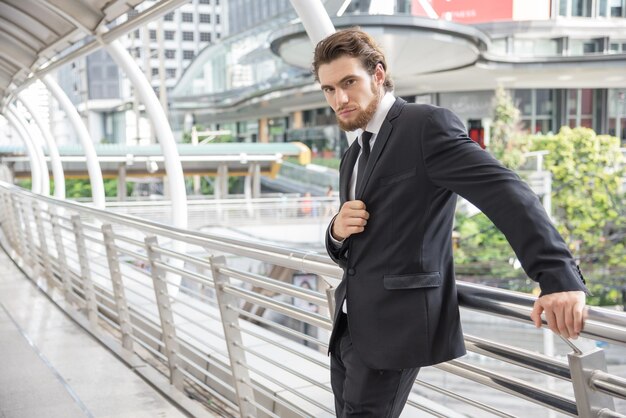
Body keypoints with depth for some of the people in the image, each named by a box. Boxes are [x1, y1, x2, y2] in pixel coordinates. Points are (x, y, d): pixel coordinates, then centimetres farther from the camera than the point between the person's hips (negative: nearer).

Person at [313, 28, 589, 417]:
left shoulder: (428, 124, -10)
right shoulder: (353, 156, 16)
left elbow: (506, 192, -22)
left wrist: (559, 277, -35)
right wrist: (338, 231, -6)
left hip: (393, 328, -8)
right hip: (349, 327, 8)